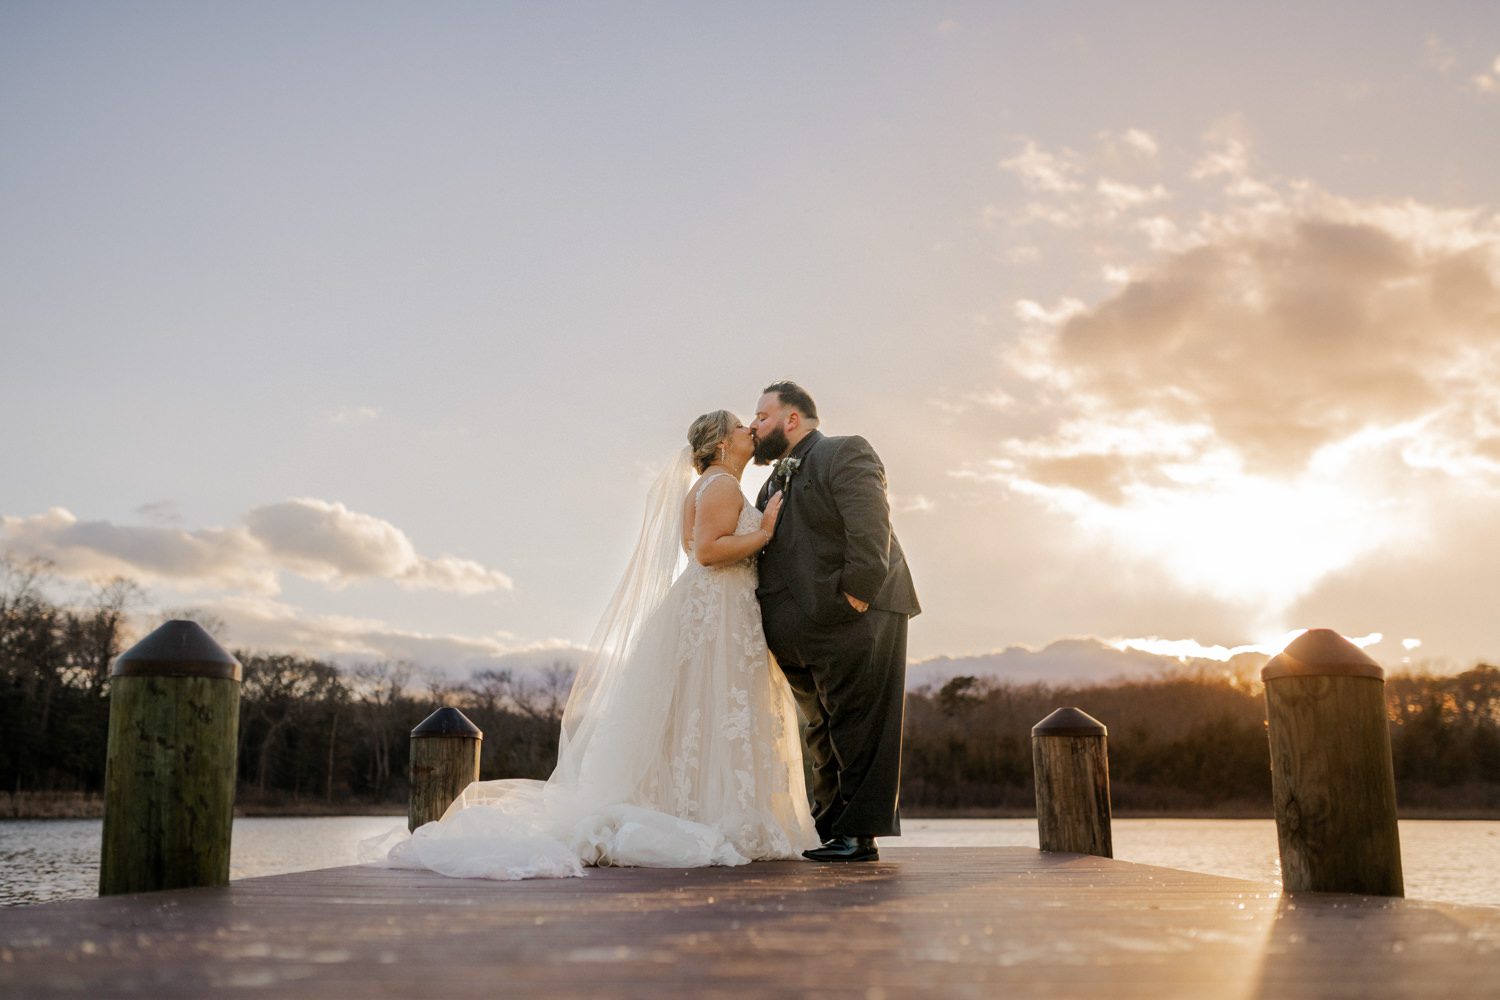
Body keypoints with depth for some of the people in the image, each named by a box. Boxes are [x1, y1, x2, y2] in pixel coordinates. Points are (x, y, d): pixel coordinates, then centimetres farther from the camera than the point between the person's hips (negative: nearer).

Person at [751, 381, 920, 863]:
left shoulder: (844, 453, -3)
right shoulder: (776, 482, 24)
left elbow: (870, 526, -16)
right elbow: (764, 549, 21)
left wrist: (856, 593, -23)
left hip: (853, 617, -9)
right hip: (805, 632, 9)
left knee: (858, 729, -5)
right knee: (825, 732, 13)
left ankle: (860, 834, -2)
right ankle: (830, 829, 20)